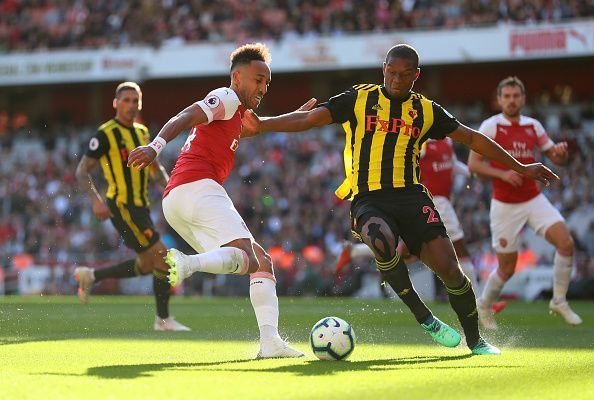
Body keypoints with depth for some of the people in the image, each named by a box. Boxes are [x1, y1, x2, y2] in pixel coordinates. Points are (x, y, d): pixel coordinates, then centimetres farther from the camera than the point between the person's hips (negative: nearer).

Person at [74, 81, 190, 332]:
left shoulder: (142, 132, 13)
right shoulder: (106, 134, -10)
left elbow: (156, 168, 24)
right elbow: (82, 172, -11)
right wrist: (96, 200, -24)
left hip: (140, 207, 9)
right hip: (122, 206, -9)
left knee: (146, 266, 13)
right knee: (163, 257, -11)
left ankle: (91, 276, 25)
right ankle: (163, 319, 1)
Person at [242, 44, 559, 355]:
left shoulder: (426, 111, 13)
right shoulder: (358, 100, 6)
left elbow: (471, 138, 19)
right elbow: (307, 119, 1)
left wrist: (519, 167, 20)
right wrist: (261, 124, -13)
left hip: (411, 197, 2)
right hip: (368, 200, -2)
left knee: (449, 268, -13)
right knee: (382, 241, -36)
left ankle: (475, 340, 12)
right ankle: (423, 317, -15)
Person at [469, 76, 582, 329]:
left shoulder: (533, 126, 5)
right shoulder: (490, 126, -8)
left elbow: (556, 159, 12)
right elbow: (473, 164, -10)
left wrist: (561, 153, -12)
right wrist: (502, 174, -24)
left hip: (534, 200, 4)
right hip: (505, 206, -4)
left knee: (566, 243, -17)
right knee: (507, 268, 1)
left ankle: (559, 301, 0)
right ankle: (484, 306, 29)